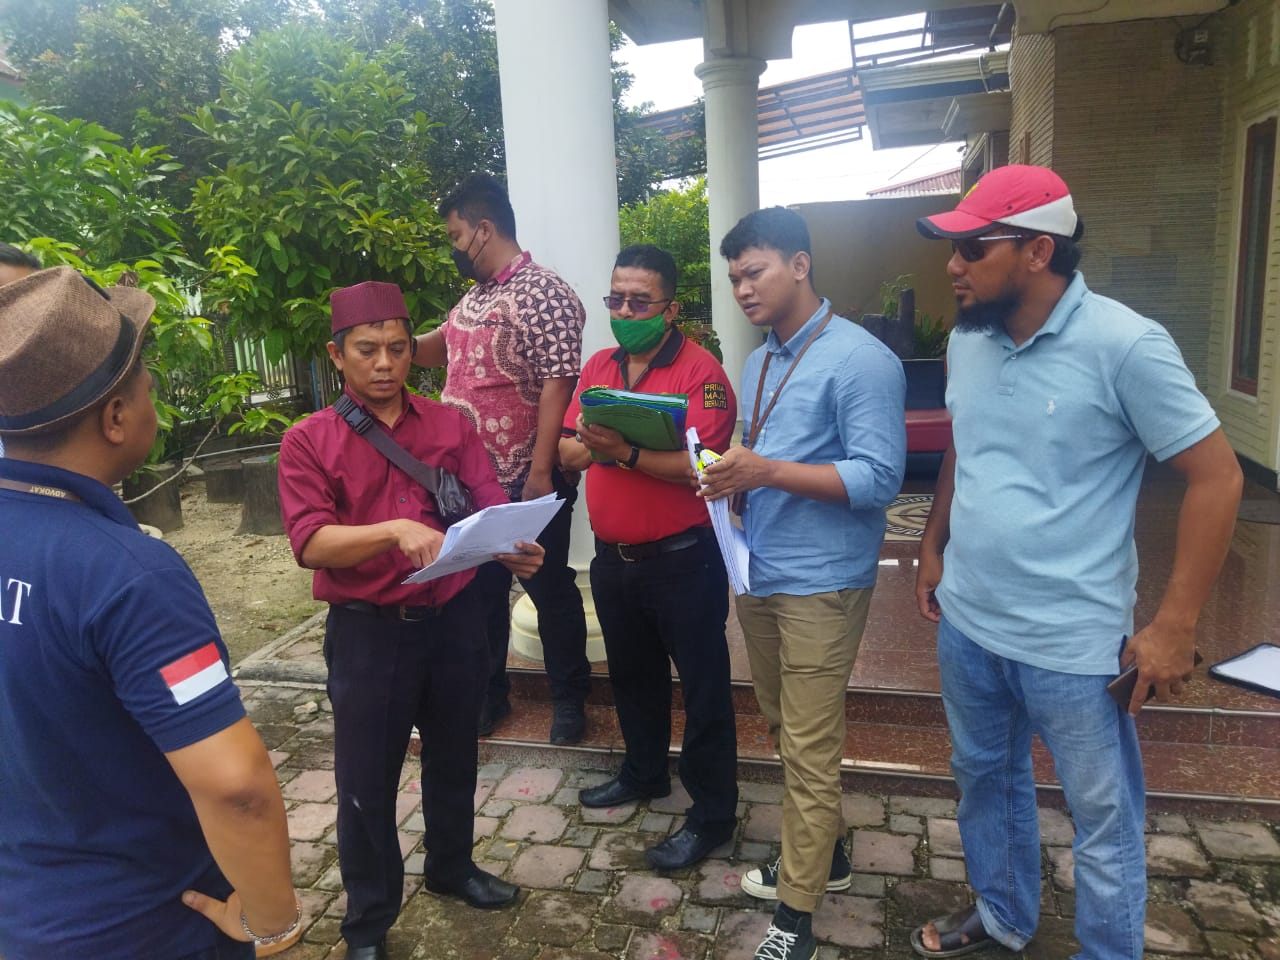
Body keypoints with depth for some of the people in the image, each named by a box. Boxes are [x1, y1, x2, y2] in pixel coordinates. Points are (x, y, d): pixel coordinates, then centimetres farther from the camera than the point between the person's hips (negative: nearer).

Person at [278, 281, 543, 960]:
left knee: (453, 758, 21)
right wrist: (396, 529, -32)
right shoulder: (308, 441, -5)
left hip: (453, 620, 3)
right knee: (366, 782, 10)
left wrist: (514, 546, -26)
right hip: (368, 631, -3)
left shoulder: (451, 425, 3)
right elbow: (310, 542, -15)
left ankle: (451, 866, 47)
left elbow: (491, 504, -4)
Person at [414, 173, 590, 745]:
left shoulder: (545, 294, -14)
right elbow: (434, 350, 29)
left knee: (549, 588, 7)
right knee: (479, 588, 16)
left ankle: (569, 697, 25)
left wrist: (541, 472, -23)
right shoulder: (472, 299, 12)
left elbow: (557, 386, -20)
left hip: (526, 480, -8)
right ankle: (488, 692, 33)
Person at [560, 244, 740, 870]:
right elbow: (567, 452, 4)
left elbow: (700, 467, -25)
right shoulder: (598, 367, 8)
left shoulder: (699, 371, -14)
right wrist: (591, 446, -17)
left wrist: (627, 452, -33)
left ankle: (712, 813, 22)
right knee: (633, 675, 24)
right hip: (612, 555, 7)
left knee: (703, 687, 6)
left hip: (682, 558, -7)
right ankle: (644, 773, 46)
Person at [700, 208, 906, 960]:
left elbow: (879, 479, -19)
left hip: (820, 584, -8)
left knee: (810, 750, 3)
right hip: (758, 575, 8)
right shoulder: (758, 364, 13)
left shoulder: (861, 360, -13)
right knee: (789, 735, 19)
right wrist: (729, 474, -4)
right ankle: (824, 854, 39)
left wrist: (767, 472, -26)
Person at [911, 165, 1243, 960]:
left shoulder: (1126, 345, -17)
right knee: (985, 780, 24)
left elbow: (1217, 477, -14)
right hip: (966, 623, 6)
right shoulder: (967, 341, 2)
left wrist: (1175, 629, -15)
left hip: (1072, 643, -6)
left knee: (1102, 819, 14)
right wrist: (933, 548, 15)